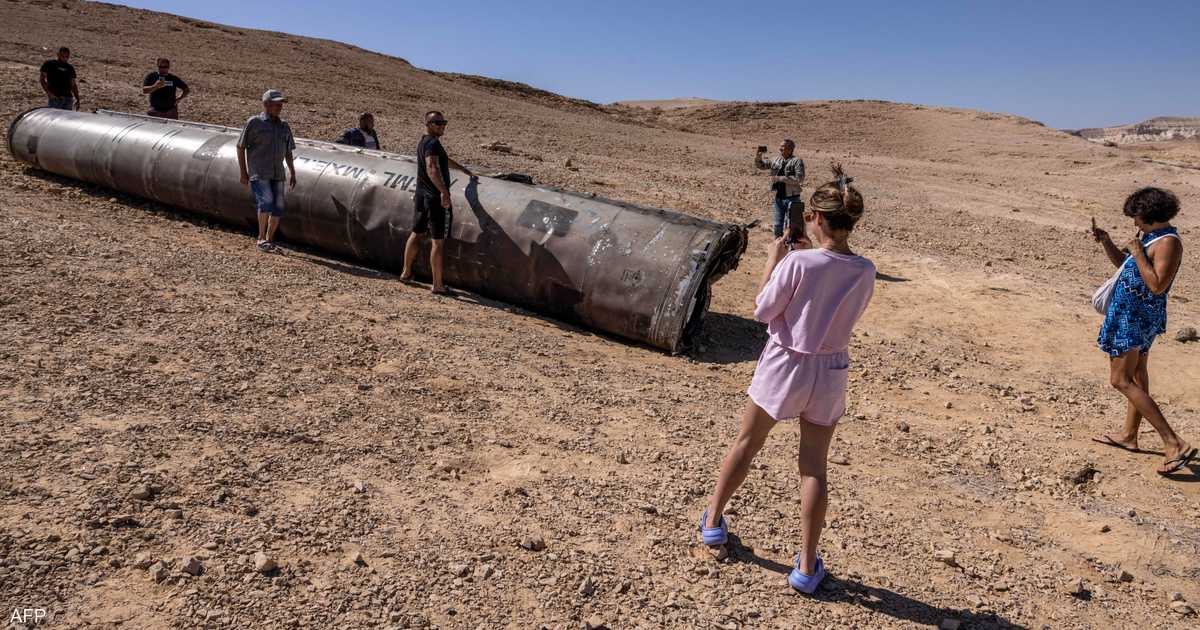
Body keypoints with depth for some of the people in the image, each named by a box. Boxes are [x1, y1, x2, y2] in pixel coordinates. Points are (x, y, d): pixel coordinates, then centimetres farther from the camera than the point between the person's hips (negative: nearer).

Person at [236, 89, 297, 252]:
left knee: (278, 207, 0)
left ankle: (269, 239, 16)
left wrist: (292, 173, 16)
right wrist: (243, 172, -5)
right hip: (258, 173, -5)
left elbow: (288, 152, 20)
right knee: (266, 201, -21)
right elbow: (240, 147, 0)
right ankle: (261, 238, -8)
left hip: (277, 174, 5)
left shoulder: (284, 126, 13)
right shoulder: (254, 123, -2)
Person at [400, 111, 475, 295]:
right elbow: (431, 168, -32)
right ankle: (437, 285, -2)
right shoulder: (432, 143, -15)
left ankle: (406, 272, 33)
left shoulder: (423, 142, 16)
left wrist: (464, 169, 41)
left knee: (416, 233, 20)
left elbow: (444, 160, 32)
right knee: (438, 241, -5)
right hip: (436, 197, -10)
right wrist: (443, 191, -41)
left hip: (422, 195, 10)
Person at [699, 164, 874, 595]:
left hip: (784, 366, -3)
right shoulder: (864, 272, -7)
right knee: (814, 466, 9)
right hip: (830, 372, 3)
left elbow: (763, 311, -11)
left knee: (746, 444, 17)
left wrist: (773, 262, -2)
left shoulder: (797, 263, -20)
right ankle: (807, 566, 17)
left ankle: (713, 521, 34)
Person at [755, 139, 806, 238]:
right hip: (779, 198, 6)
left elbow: (799, 179, -20)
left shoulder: (797, 161, -9)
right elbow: (760, 165, 18)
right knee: (778, 226, 13)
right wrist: (758, 156, -3)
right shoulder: (776, 160, 9)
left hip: (792, 198, -6)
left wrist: (780, 178, -21)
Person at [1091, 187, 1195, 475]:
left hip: (1134, 317, -10)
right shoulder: (1152, 236, 8)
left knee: (1121, 380, -8)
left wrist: (1138, 252, -23)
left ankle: (1174, 443, -9)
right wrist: (1106, 241, 6)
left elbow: (1157, 286, -28)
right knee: (1136, 375, 19)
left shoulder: (1168, 242, -20)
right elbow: (1123, 264, 20)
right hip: (1139, 314, 10)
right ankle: (1128, 435, 33)